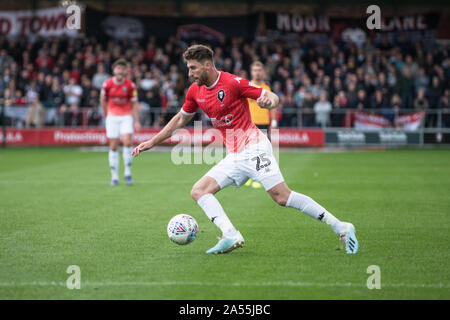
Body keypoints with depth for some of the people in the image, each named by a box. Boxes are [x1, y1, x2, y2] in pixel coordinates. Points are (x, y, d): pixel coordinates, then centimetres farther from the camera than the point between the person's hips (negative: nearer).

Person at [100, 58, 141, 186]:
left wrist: (137, 121, -4)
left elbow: (134, 103, 1)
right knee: (113, 146, -2)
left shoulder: (130, 85, -4)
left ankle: (127, 173, -4)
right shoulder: (107, 84, -4)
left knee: (128, 142, -18)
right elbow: (103, 100, 10)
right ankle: (114, 177, 6)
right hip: (112, 117, 0)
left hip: (126, 116, 0)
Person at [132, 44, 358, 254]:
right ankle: (231, 236, -20)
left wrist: (268, 100, -30)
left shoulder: (233, 82, -10)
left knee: (282, 197, -19)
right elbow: (180, 120, 25)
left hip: (253, 148, -8)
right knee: (198, 191, -6)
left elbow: (272, 97, -6)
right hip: (234, 157, 8)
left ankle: (341, 228, -14)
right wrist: (152, 142, 24)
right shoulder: (195, 91, 9)